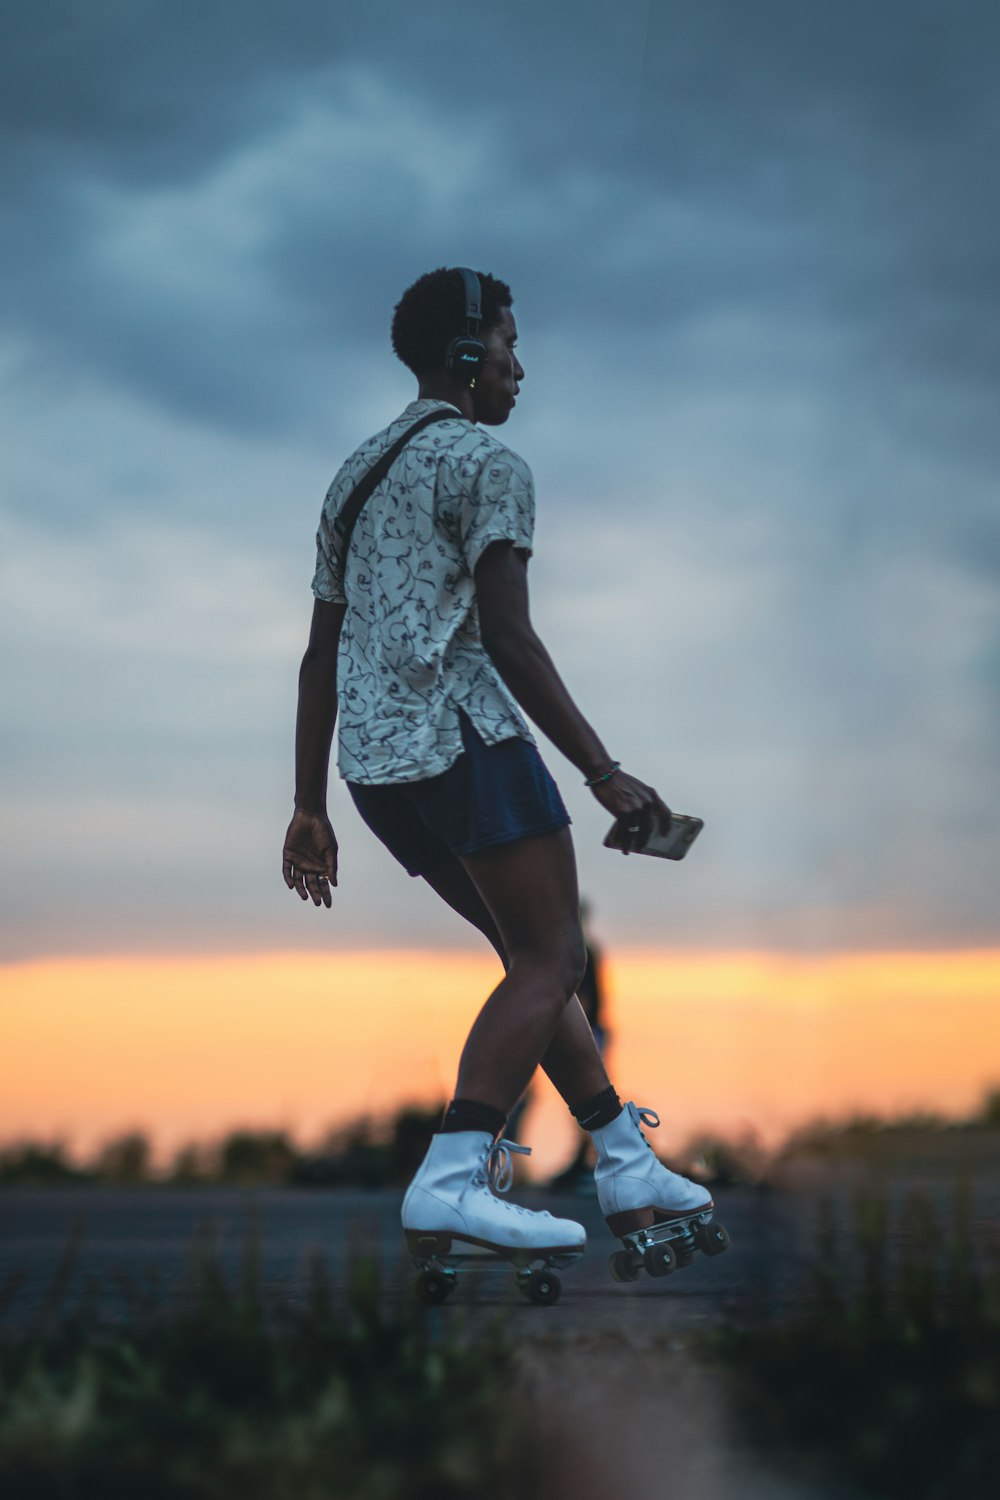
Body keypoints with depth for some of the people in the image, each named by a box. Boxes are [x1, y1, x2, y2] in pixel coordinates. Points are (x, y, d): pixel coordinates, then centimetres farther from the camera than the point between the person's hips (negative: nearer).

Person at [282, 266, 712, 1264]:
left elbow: (321, 653, 21)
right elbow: (507, 640, -13)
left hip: (373, 763, 9)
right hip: (463, 739, -9)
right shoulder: (486, 465, -3)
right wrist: (604, 773, -14)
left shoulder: (355, 473, 23)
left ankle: (628, 1166, 16)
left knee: (539, 957, 15)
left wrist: (310, 808, 22)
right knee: (548, 963, -5)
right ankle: (450, 1182, -19)